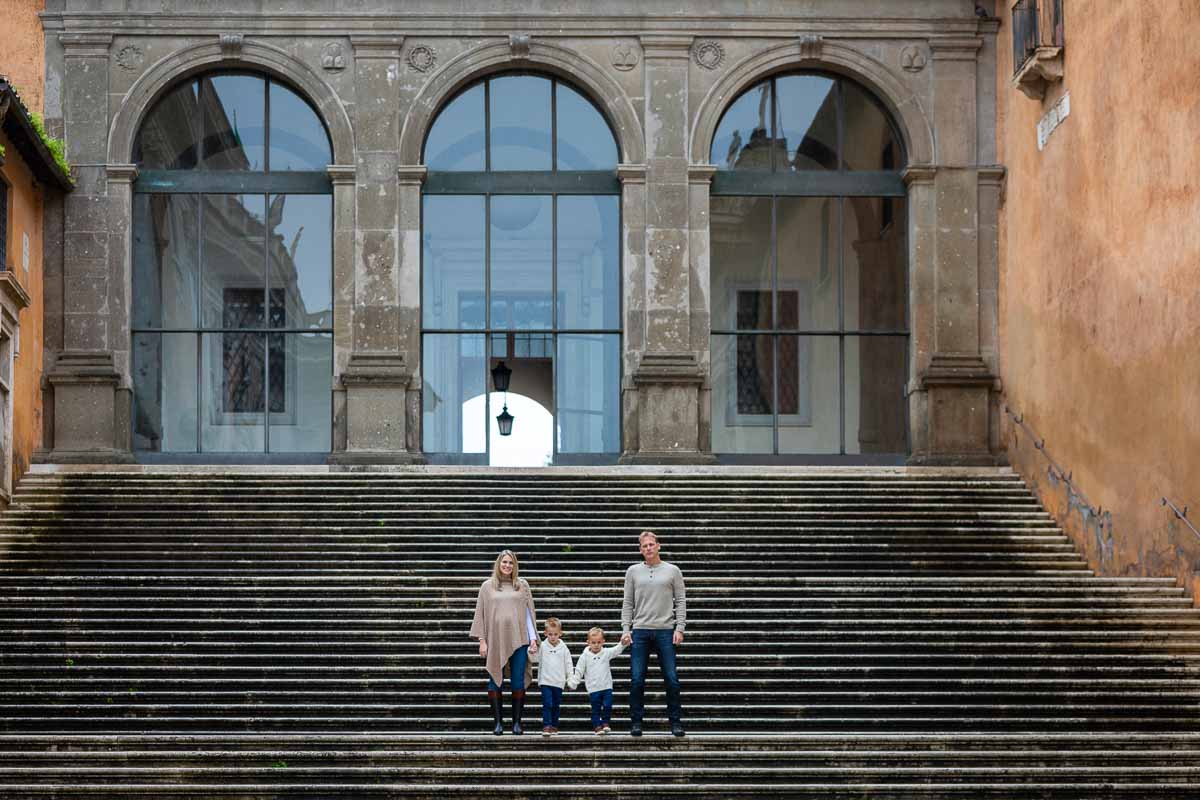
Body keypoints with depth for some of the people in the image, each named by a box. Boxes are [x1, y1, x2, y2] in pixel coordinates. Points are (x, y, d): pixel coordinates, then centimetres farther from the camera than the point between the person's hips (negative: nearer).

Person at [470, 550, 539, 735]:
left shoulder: (522, 586, 10)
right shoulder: (488, 586, 9)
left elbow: (529, 613, 10)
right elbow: (480, 614, 7)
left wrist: (533, 639, 2)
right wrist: (481, 640, -1)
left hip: (518, 640, 0)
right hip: (495, 641, 0)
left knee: (518, 682, -1)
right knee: (495, 682, 0)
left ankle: (517, 722, 5)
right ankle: (498, 722, 6)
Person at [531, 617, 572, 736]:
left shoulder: (564, 648, 3)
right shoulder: (542, 647, 0)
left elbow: (568, 664, 7)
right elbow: (535, 659, 5)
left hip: (558, 682, 2)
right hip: (545, 681, -2)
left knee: (556, 706, 11)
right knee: (547, 704, -12)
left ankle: (554, 726, 21)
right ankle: (546, 726, -13)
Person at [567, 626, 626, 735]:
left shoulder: (606, 653, 2)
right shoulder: (585, 656, -1)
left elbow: (617, 650, -12)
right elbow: (579, 671, 3)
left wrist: (623, 643, -32)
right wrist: (573, 682, -4)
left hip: (606, 686, 1)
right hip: (593, 688, -1)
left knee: (607, 706, -4)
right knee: (596, 709, 3)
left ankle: (606, 723, 14)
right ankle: (597, 726, 12)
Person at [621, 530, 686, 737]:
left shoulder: (672, 571, 7)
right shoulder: (633, 572, 10)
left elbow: (681, 602, 6)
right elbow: (627, 603, 10)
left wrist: (679, 629, -4)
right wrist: (626, 629, 0)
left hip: (665, 631, -1)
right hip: (640, 631, 1)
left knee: (672, 679, -2)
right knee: (637, 679, -2)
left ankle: (676, 722, 6)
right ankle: (636, 722, 7)